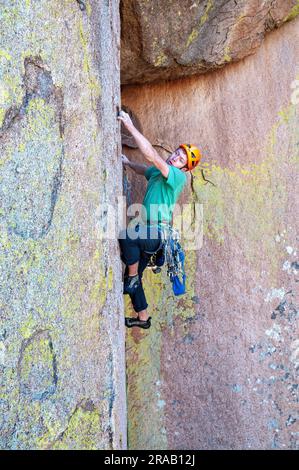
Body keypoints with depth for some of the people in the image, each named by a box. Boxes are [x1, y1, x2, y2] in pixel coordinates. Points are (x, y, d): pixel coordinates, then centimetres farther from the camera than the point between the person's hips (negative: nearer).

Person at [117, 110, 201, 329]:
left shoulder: (178, 176, -13)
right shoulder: (158, 171, 14)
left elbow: (152, 155, -25)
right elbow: (144, 169, 37)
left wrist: (131, 127, -26)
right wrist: (128, 163, 19)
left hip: (158, 234, -9)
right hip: (147, 233, 9)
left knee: (127, 236, -37)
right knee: (134, 278, 12)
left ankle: (132, 277, -15)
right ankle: (143, 318, 28)